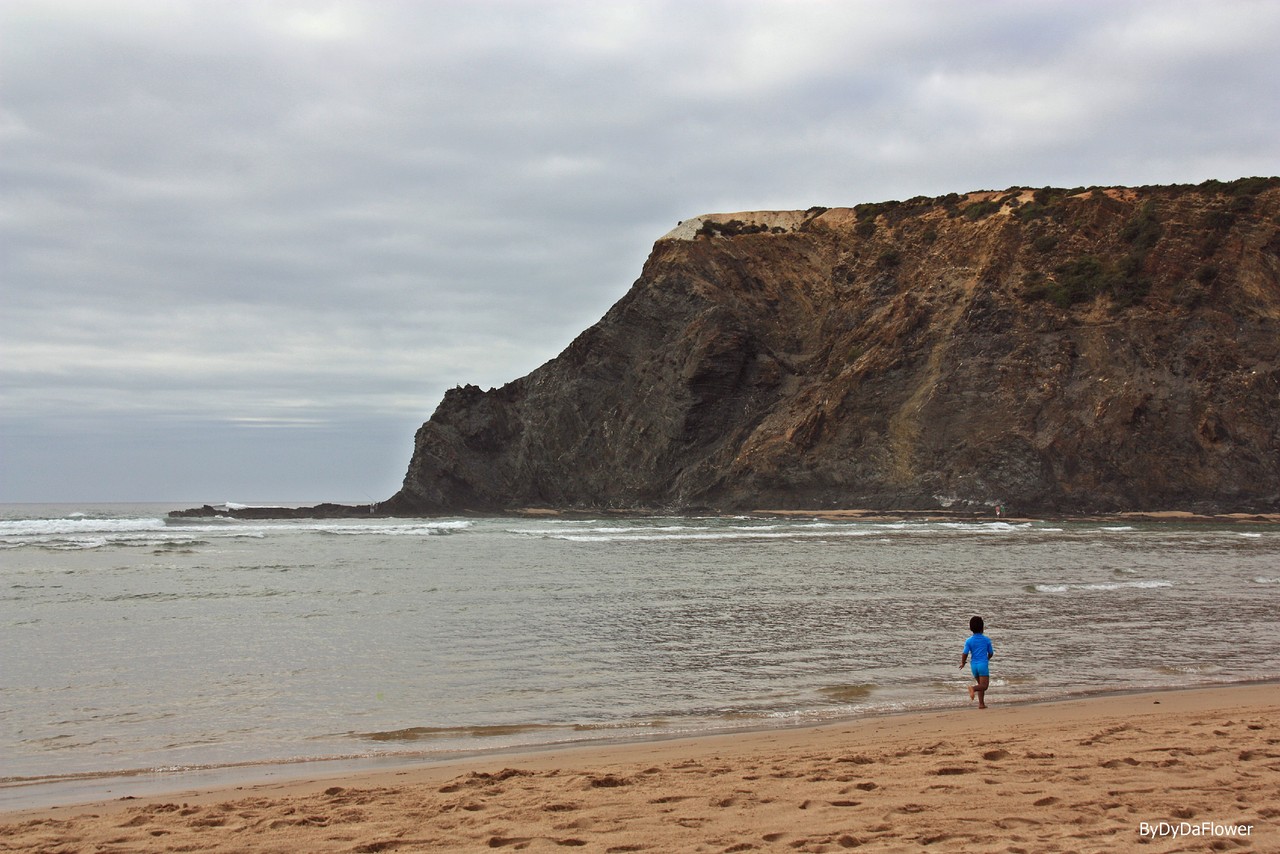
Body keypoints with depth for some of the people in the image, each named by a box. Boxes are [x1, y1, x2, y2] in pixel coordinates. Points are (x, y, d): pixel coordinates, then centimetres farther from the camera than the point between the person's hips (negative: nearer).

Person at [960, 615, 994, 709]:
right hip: (983, 664, -4)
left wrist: (962, 663, 11)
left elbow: (965, 654, -8)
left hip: (973, 665, 4)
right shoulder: (986, 640, -2)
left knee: (981, 685, 18)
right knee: (984, 686, -5)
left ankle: (981, 703, 11)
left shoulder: (969, 641, -1)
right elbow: (991, 653, 8)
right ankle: (973, 688, -33)